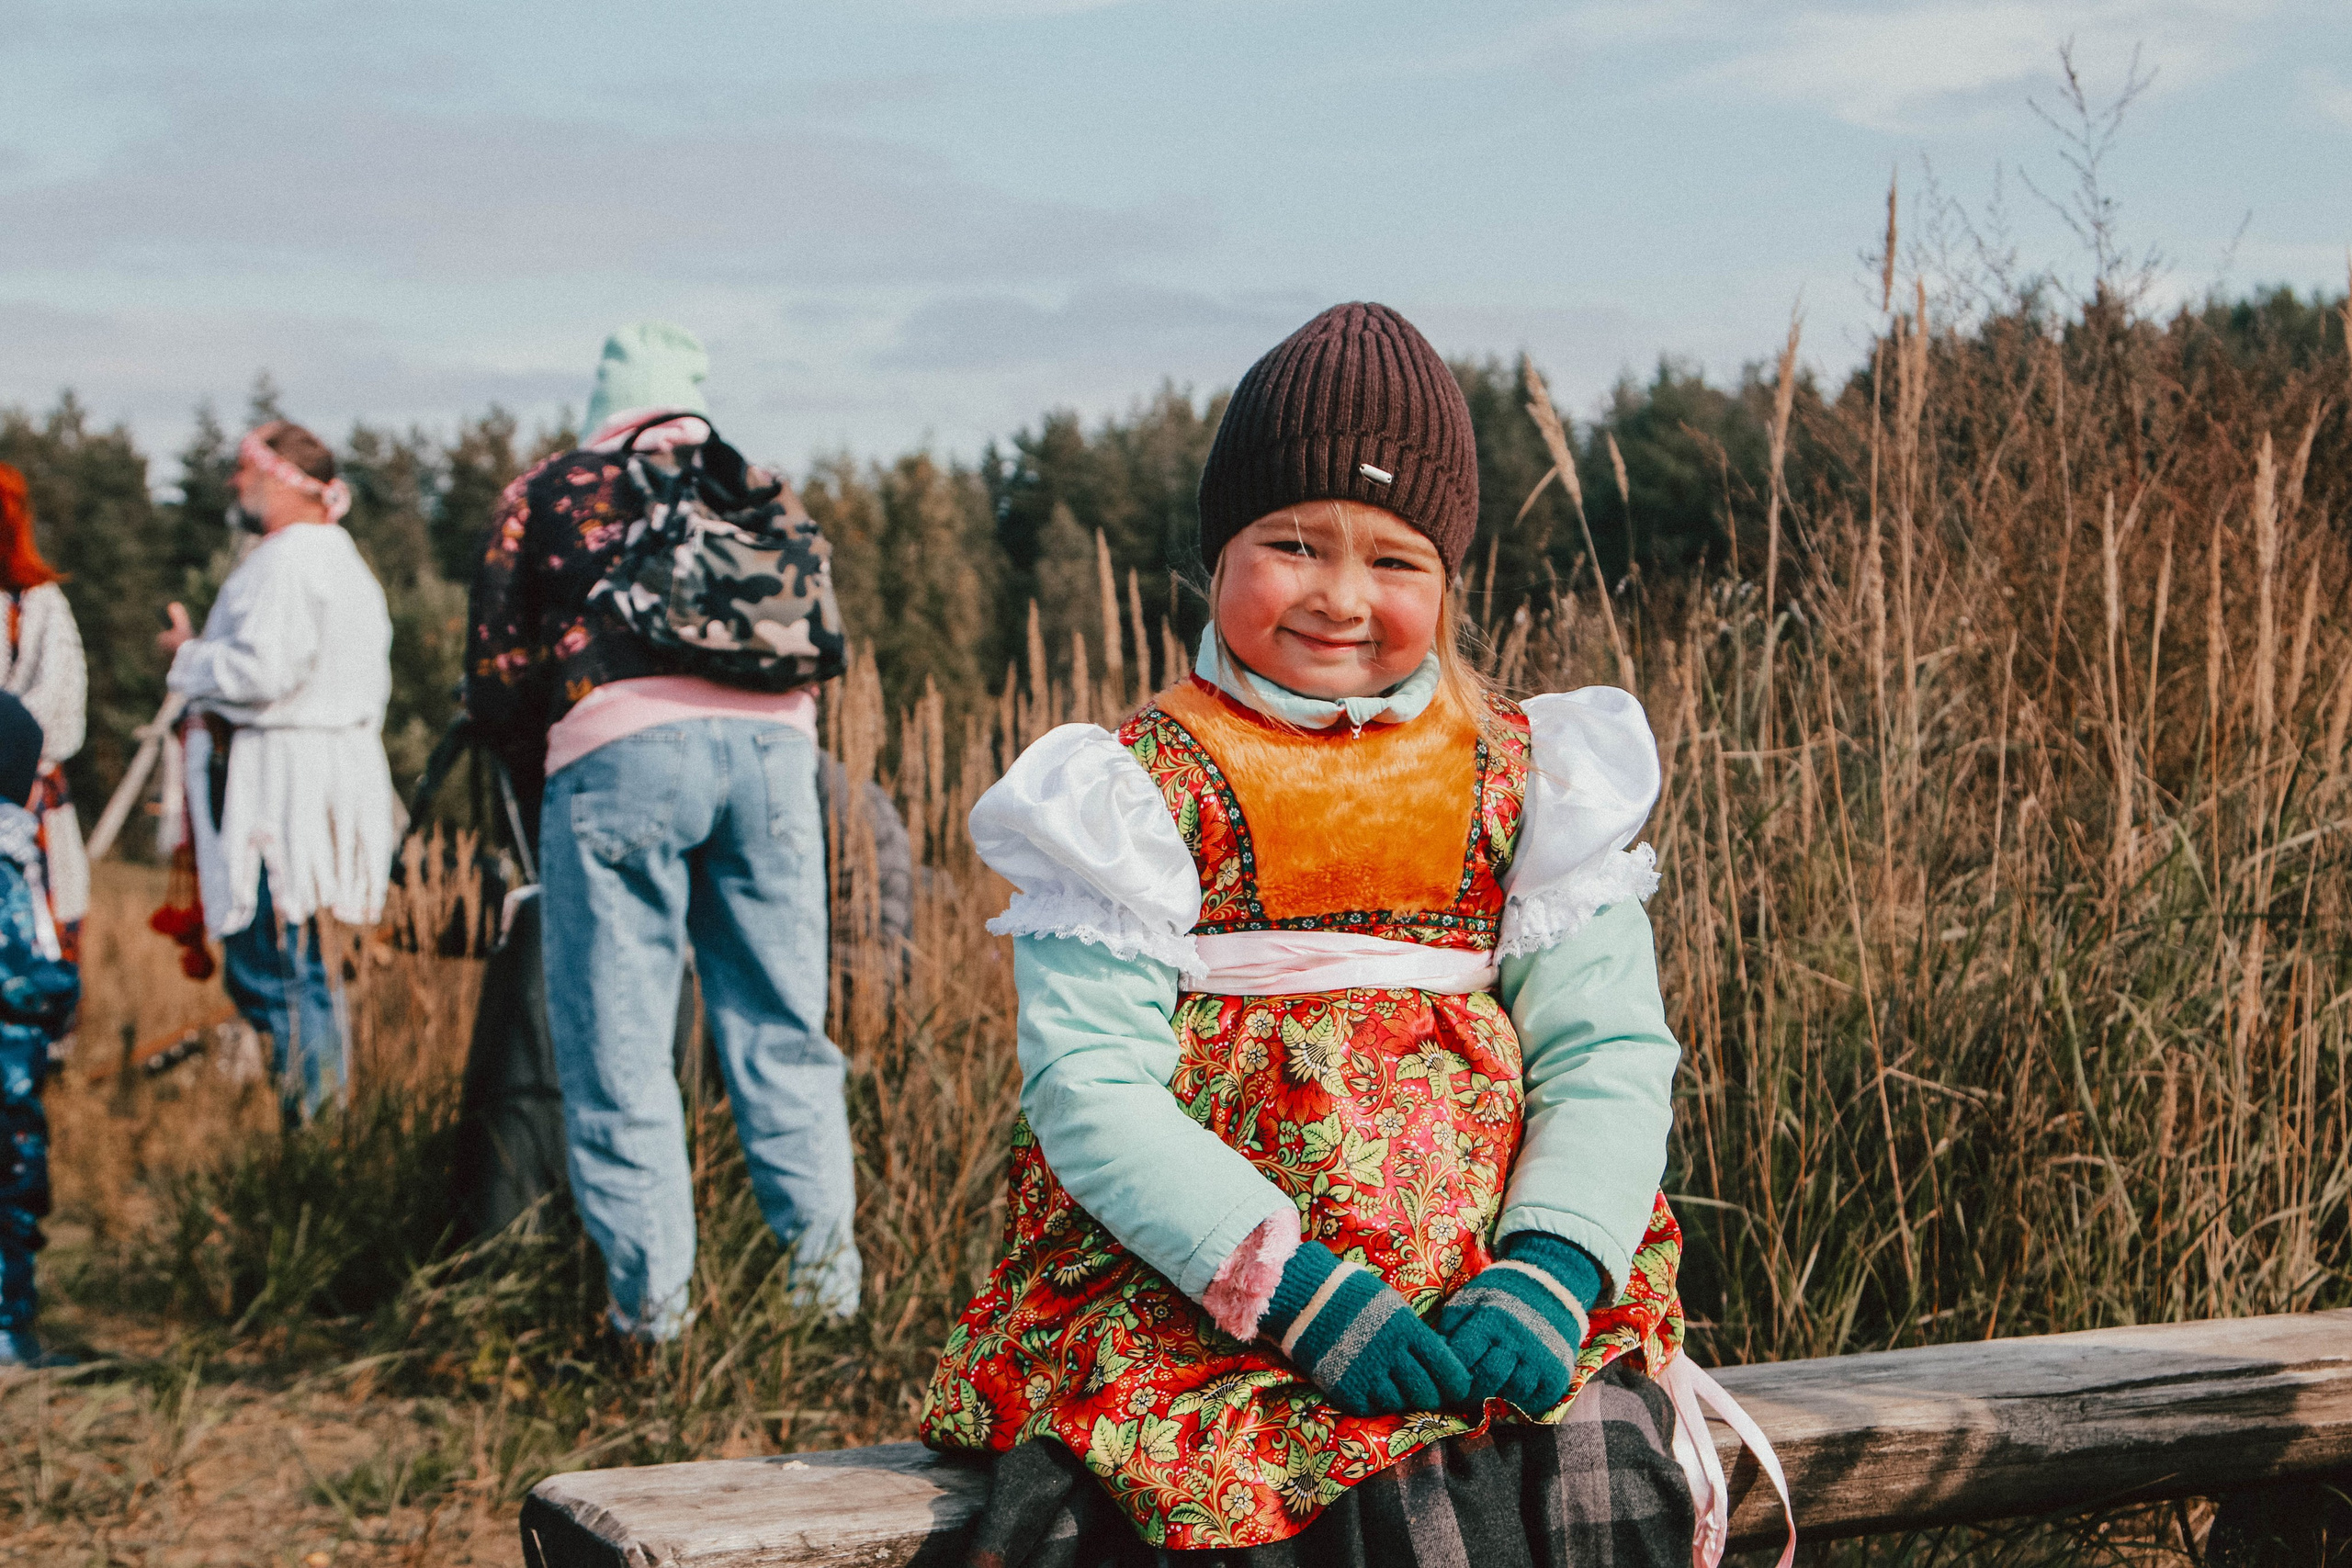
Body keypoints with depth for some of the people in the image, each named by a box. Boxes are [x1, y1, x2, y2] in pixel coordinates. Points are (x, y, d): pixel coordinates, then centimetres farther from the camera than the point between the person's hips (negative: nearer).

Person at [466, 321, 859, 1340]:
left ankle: (651, 1293, 2)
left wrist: (542, 792, 27)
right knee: (779, 1016, 10)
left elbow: (495, 678, 15)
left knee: (618, 1031, 2)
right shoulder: (761, 491, 28)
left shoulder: (546, 493, 20)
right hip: (770, 741, 3)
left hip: (616, 744, -2)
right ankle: (824, 1259, 8)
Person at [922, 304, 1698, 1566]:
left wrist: (1548, 1273, -15)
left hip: (1481, 1263, 3)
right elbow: (1089, 1090, -7)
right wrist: (1302, 1293, -18)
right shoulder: (1144, 788, 2)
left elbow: (1608, 1049, 4)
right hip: (1188, 1287, -3)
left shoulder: (1522, 779, 12)